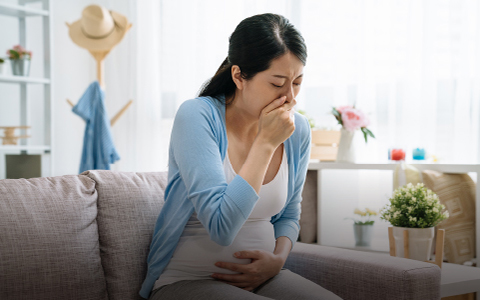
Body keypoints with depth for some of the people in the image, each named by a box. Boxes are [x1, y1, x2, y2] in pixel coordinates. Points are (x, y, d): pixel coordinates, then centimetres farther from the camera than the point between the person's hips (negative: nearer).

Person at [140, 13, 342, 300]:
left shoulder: (297, 130, 1)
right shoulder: (197, 116, -16)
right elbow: (221, 227, -25)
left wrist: (278, 259, -5)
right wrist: (266, 143, -22)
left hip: (261, 276, 5)